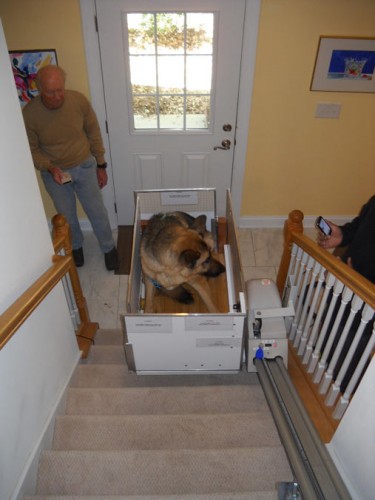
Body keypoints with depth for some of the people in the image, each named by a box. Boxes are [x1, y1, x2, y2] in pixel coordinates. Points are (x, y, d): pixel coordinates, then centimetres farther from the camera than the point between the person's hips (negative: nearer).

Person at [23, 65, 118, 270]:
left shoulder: (79, 100, -17)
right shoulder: (29, 114, -20)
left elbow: (93, 133, -3)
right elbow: (32, 150, -8)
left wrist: (101, 165, 1)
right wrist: (49, 167, -27)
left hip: (84, 166, 1)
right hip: (54, 173, 0)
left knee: (97, 211, 9)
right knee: (67, 216, 16)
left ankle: (108, 248, 33)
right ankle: (76, 247, 45)